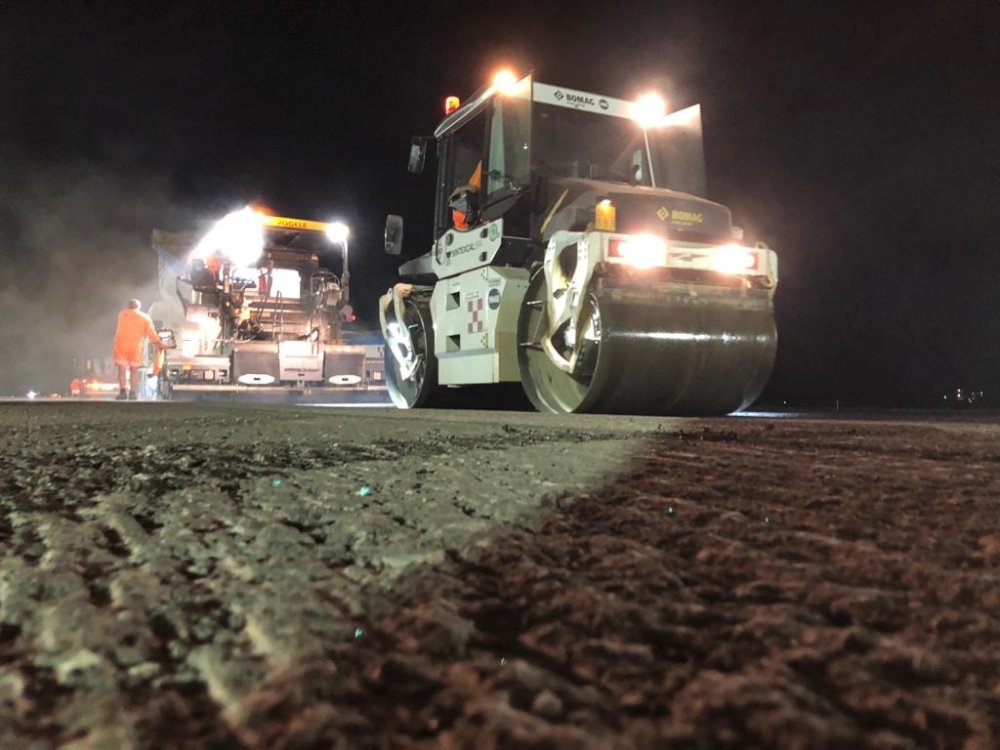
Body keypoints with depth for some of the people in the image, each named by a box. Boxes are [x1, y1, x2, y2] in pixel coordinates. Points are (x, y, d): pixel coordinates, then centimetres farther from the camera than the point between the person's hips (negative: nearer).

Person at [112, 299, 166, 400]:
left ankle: (122, 392, -2)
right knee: (134, 369, 10)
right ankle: (133, 392, 9)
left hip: (121, 344, 0)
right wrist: (160, 344, 10)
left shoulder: (122, 313, 10)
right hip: (135, 346, 0)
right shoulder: (145, 318, 6)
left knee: (122, 369, 5)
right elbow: (152, 334, 0)